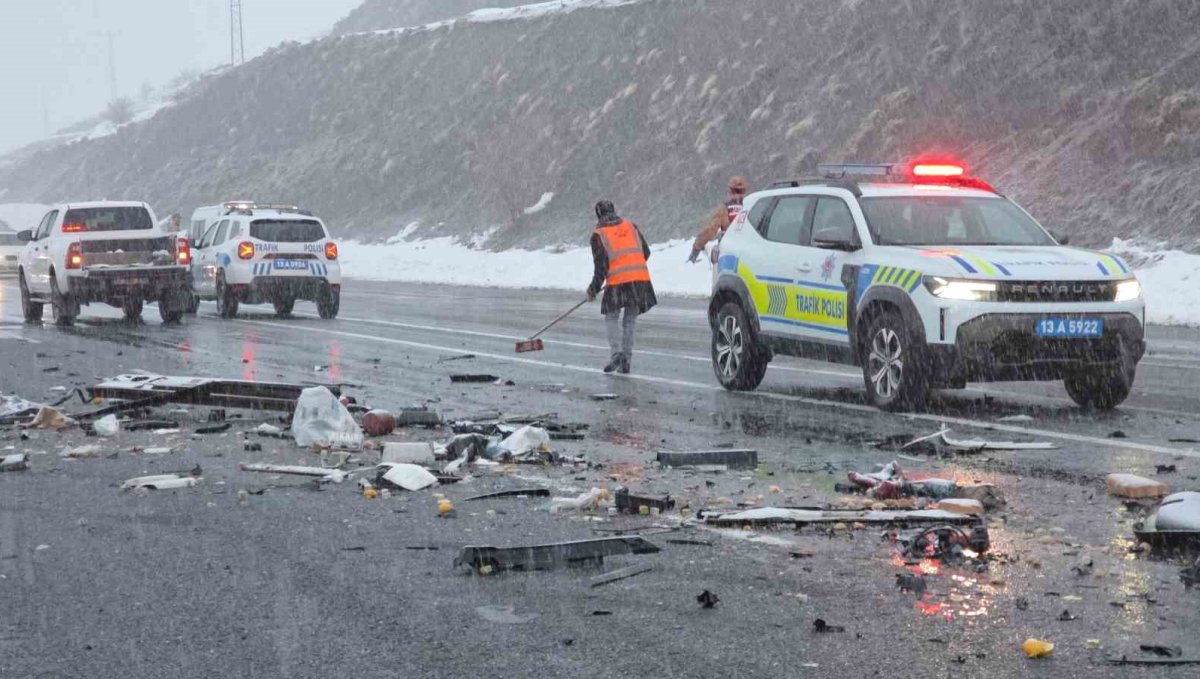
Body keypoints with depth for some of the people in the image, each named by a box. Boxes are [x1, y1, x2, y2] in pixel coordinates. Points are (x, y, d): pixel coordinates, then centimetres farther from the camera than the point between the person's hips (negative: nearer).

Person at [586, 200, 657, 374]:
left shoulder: (599, 235, 1)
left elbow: (601, 265, -3)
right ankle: (626, 362, 10)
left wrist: (593, 289, 6)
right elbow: (646, 252, 17)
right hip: (641, 279, 4)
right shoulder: (631, 227, 14)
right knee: (630, 321, 13)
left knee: (612, 318, 11)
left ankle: (617, 352, -10)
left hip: (617, 281, -4)